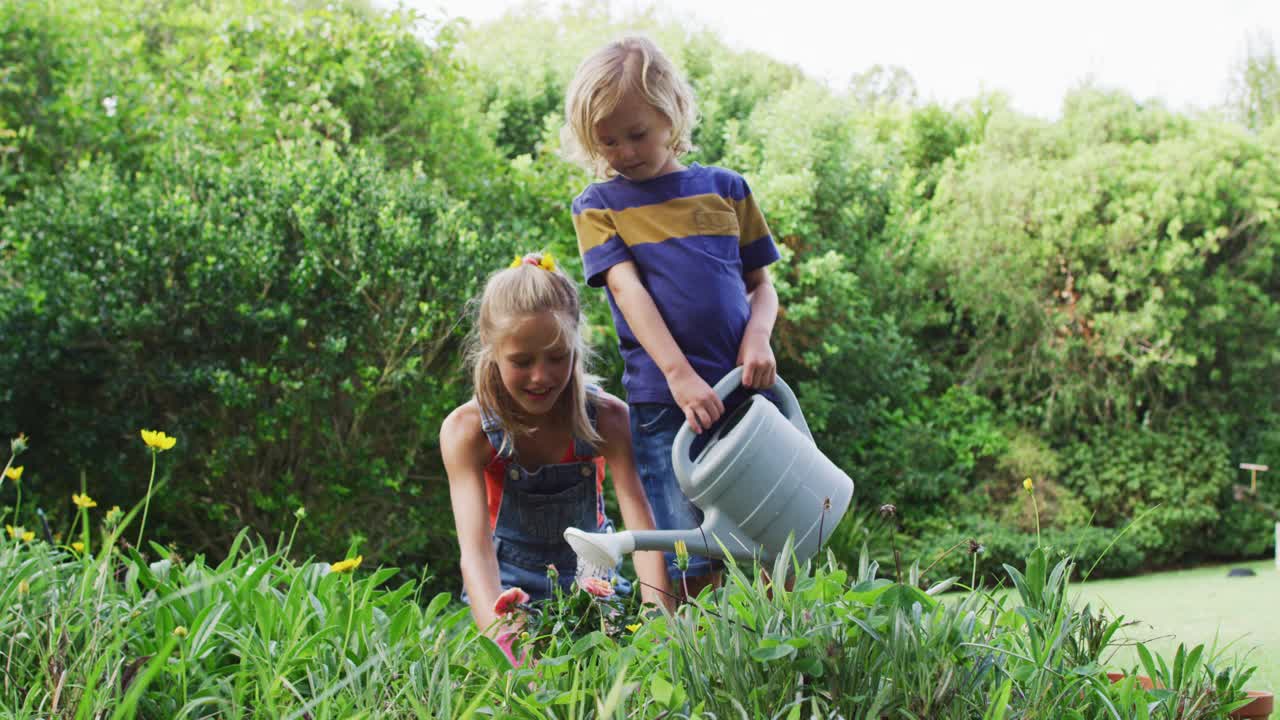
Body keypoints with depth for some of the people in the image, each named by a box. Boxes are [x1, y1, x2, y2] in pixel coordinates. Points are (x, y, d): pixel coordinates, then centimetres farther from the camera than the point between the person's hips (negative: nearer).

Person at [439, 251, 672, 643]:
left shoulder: (607, 419, -16)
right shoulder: (466, 430, -20)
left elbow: (642, 530, -25)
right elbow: (475, 548, -31)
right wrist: (502, 637, -49)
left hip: (588, 576, 1)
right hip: (510, 584, -1)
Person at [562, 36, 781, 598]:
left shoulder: (724, 188, 13)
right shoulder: (598, 205, 8)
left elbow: (761, 283, 16)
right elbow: (627, 288, -5)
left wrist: (758, 336, -7)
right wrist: (680, 374, -18)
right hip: (664, 400, -2)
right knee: (694, 570, -6)